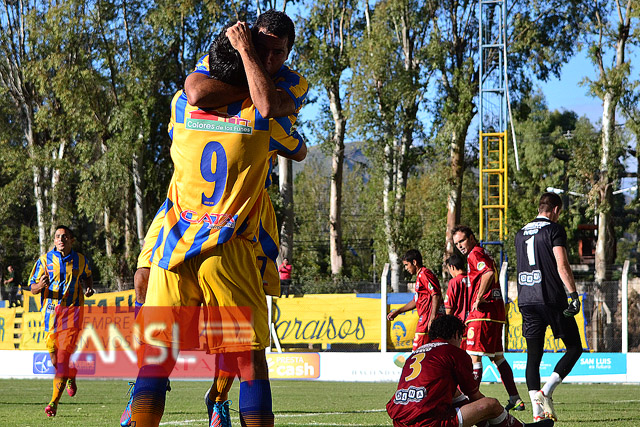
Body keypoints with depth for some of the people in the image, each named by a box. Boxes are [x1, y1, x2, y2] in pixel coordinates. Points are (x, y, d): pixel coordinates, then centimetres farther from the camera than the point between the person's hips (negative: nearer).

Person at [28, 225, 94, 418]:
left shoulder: (80, 260, 6)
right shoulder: (45, 260, 2)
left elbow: (87, 276, 28)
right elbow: (32, 288, 3)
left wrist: (89, 288, 6)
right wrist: (40, 286, -20)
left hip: (72, 310, -2)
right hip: (51, 311, 2)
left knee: (64, 353, -15)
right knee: (53, 352, 6)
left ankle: (54, 402, -16)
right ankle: (71, 377, 41)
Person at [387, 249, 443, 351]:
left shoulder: (424, 274, -10)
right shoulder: (420, 276, 23)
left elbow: (436, 296, -20)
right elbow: (416, 301, 33)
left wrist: (432, 318, -25)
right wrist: (397, 312, 32)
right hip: (423, 319, 10)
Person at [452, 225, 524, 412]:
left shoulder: (475, 254, -7)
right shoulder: (484, 254, 21)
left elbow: (488, 272, -24)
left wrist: (479, 298, -20)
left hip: (483, 312, -10)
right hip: (497, 312, 10)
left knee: (474, 356, -10)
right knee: (497, 357, 14)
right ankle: (515, 399, 14)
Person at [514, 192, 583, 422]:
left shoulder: (521, 234, 17)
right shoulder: (554, 230, -4)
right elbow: (562, 266, -14)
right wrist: (574, 295, -16)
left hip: (526, 300, 6)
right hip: (552, 299, -6)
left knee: (533, 355, 7)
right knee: (574, 348, 7)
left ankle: (537, 411, -2)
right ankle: (546, 391, -9)